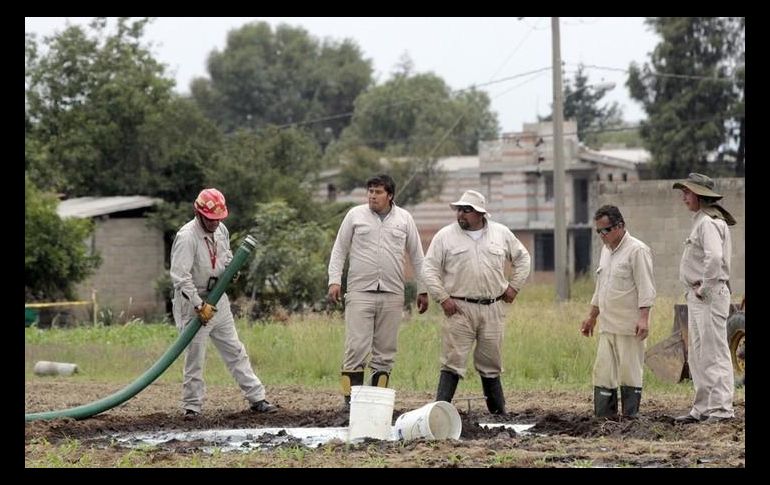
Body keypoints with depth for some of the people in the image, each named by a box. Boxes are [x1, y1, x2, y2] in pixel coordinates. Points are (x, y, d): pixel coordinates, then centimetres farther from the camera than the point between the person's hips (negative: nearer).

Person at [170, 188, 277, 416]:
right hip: (192, 302, -7)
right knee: (195, 357, -3)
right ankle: (191, 407, 6)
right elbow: (180, 276, -26)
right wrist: (199, 306, -26)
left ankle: (256, 398, 16)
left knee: (235, 350, 12)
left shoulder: (221, 230, 3)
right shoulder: (186, 237, -21)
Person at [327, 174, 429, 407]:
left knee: (385, 351, 4)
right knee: (356, 348, -9)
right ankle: (351, 400, -8)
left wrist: (422, 290, 11)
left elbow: (417, 257, 14)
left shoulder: (404, 219, 9)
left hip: (392, 294, 2)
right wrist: (334, 280, -2)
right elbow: (339, 250, 9)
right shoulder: (355, 215, 6)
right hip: (360, 292, -2)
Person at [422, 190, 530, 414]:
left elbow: (522, 258, 22)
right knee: (452, 362, -9)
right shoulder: (445, 236, 1)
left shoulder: (502, 234, 9)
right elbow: (429, 269, 2)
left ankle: (498, 411, 20)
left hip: (492, 310, 2)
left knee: (491, 362, 10)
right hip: (459, 309, -2)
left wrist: (514, 286, 13)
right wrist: (443, 298, -6)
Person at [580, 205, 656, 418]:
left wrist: (643, 318, -22)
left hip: (629, 327, -8)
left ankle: (631, 417, 1)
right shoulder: (606, 250, 17)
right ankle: (603, 417, 7)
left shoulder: (637, 250, -9)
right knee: (603, 372, 4)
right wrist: (592, 316, 27)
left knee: (629, 373, -4)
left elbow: (645, 288, -14)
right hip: (607, 326, 8)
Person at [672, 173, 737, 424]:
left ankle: (722, 408, -7)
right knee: (697, 355, 15)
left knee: (714, 353, -8)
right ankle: (702, 408, 21)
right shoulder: (700, 221, 17)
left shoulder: (708, 222, -15)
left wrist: (704, 288, -20)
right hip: (697, 296, 11)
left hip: (710, 296, -11)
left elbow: (714, 258, -30)